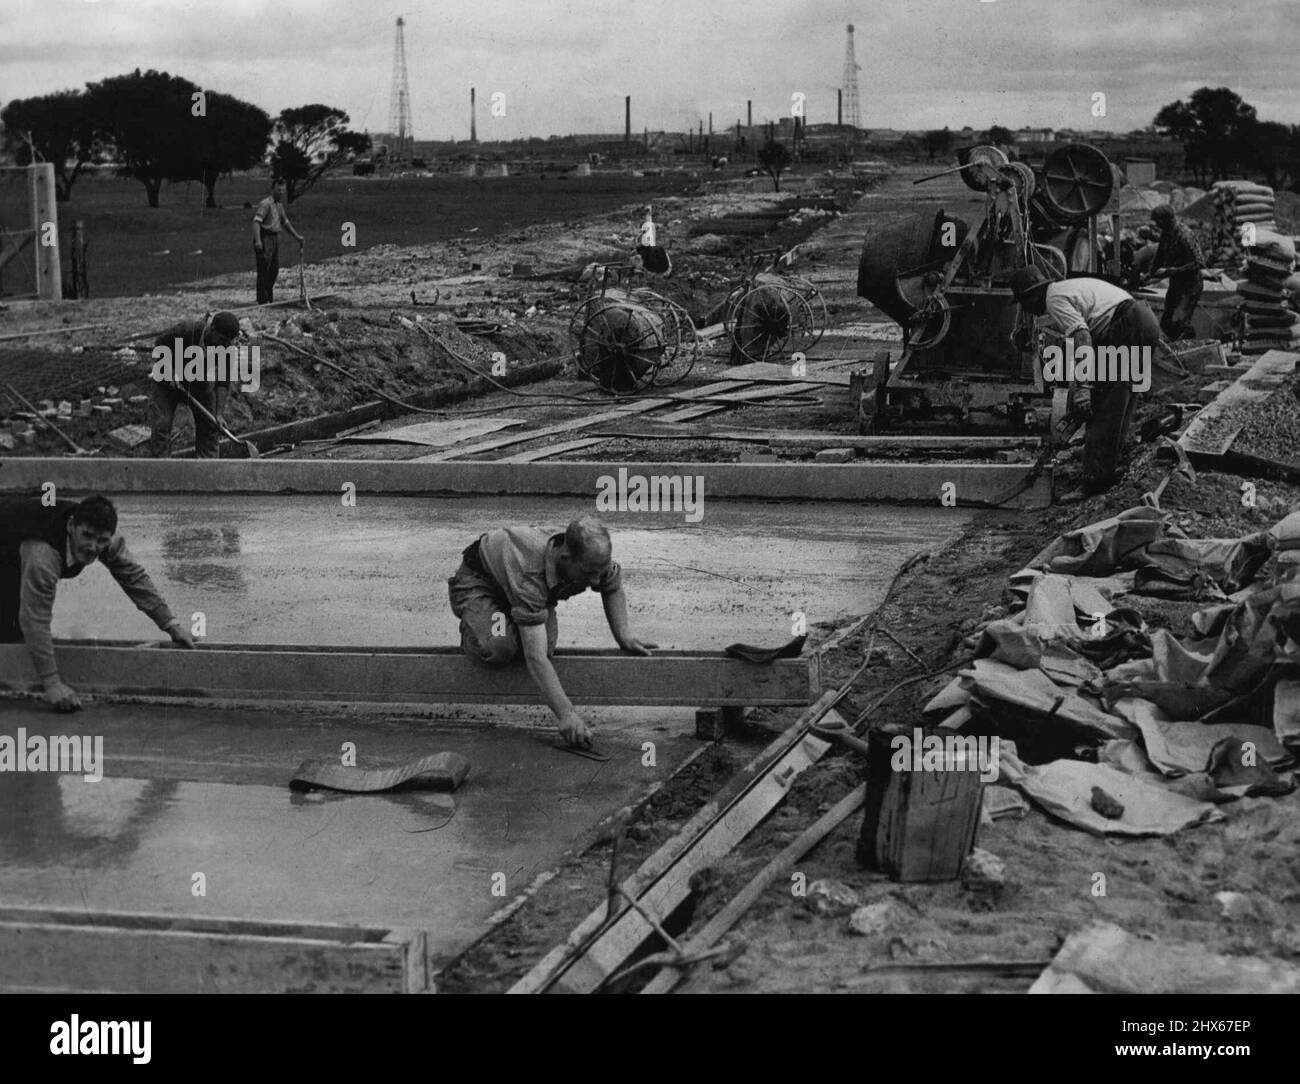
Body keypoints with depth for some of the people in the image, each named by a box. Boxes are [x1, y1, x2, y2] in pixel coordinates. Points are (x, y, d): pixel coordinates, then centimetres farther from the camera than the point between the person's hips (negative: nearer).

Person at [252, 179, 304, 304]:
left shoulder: (279, 205, 17)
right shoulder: (266, 204, -12)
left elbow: (285, 223, 30)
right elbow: (256, 221, -22)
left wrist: (296, 236, 33)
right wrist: (257, 241, -33)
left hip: (275, 238, 9)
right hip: (265, 238, -9)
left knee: (274, 270, 11)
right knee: (264, 270, -8)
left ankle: (269, 298, 21)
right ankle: (262, 300, -6)